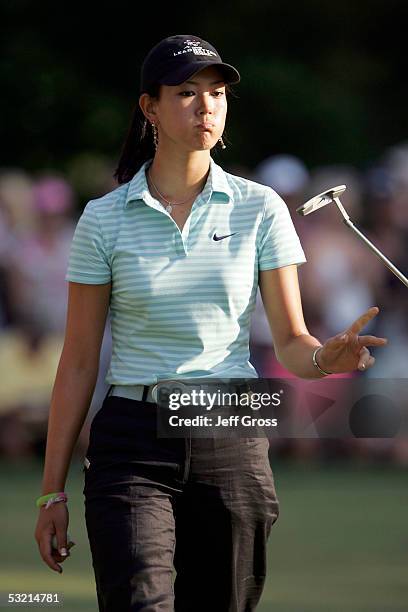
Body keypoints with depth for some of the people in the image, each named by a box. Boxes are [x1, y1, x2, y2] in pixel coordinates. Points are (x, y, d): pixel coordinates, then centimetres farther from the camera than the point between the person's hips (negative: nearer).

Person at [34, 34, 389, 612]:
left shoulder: (260, 209, 4)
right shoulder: (105, 219, 2)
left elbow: (291, 341, 3)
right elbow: (79, 362, 4)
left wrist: (327, 356, -23)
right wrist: (53, 491, 3)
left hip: (232, 448, 2)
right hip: (133, 446, -2)